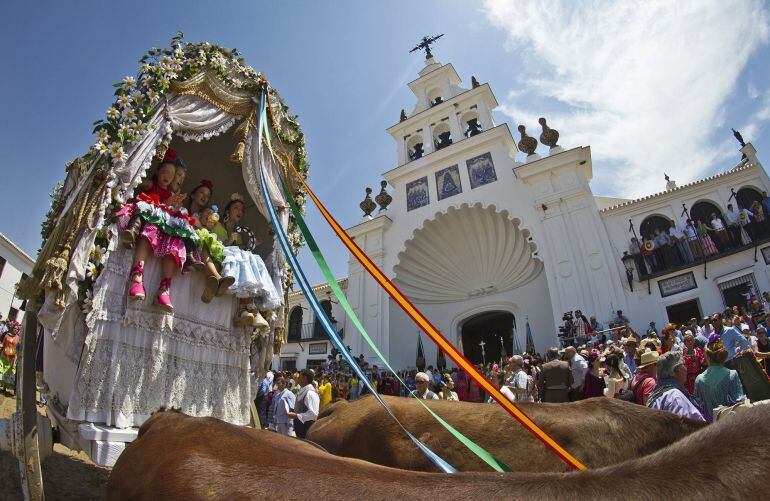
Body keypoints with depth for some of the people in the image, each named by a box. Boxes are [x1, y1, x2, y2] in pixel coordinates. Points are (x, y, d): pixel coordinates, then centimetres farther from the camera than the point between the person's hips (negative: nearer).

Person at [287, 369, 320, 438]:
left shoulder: (310, 393, -21)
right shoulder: (302, 391, 9)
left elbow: (313, 414, -28)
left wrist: (296, 416, -23)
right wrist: (294, 413, 7)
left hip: (306, 428, -9)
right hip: (300, 426, 9)